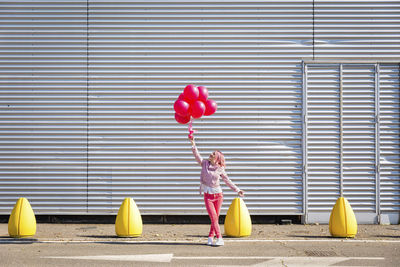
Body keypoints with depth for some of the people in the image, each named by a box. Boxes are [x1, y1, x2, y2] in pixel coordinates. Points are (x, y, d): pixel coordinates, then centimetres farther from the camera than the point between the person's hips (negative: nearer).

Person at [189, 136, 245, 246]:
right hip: (208, 195, -1)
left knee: (216, 218, 5)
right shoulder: (204, 163, 1)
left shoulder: (220, 169, 0)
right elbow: (197, 155, -9)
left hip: (218, 195, 1)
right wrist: (193, 144, -21)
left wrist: (237, 190, 7)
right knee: (213, 217, -10)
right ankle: (219, 239, -9)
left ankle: (210, 237, 18)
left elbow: (227, 181, 8)